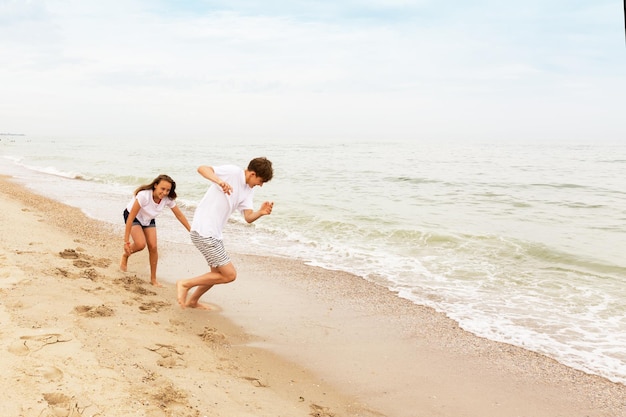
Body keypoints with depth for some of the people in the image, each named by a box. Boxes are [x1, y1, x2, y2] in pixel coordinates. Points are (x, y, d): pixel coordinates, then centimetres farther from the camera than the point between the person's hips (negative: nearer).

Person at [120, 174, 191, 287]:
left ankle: (153, 279, 9)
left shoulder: (168, 199, -23)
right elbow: (131, 217, -35)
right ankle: (125, 256, 10)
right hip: (133, 217, -4)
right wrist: (126, 241, -34)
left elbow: (179, 215, -10)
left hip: (148, 219, 4)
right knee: (141, 244, -24)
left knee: (153, 247, -7)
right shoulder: (144, 195, -38)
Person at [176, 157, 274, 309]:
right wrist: (219, 181, -42)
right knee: (230, 275, -7)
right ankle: (185, 284, 2)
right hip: (204, 232, -10)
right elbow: (202, 168, -25)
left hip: (214, 234, 10)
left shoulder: (249, 190, 11)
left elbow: (248, 217, 3)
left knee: (219, 273, 24)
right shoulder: (233, 172, -14)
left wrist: (261, 212, -17)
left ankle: (192, 301, 42)